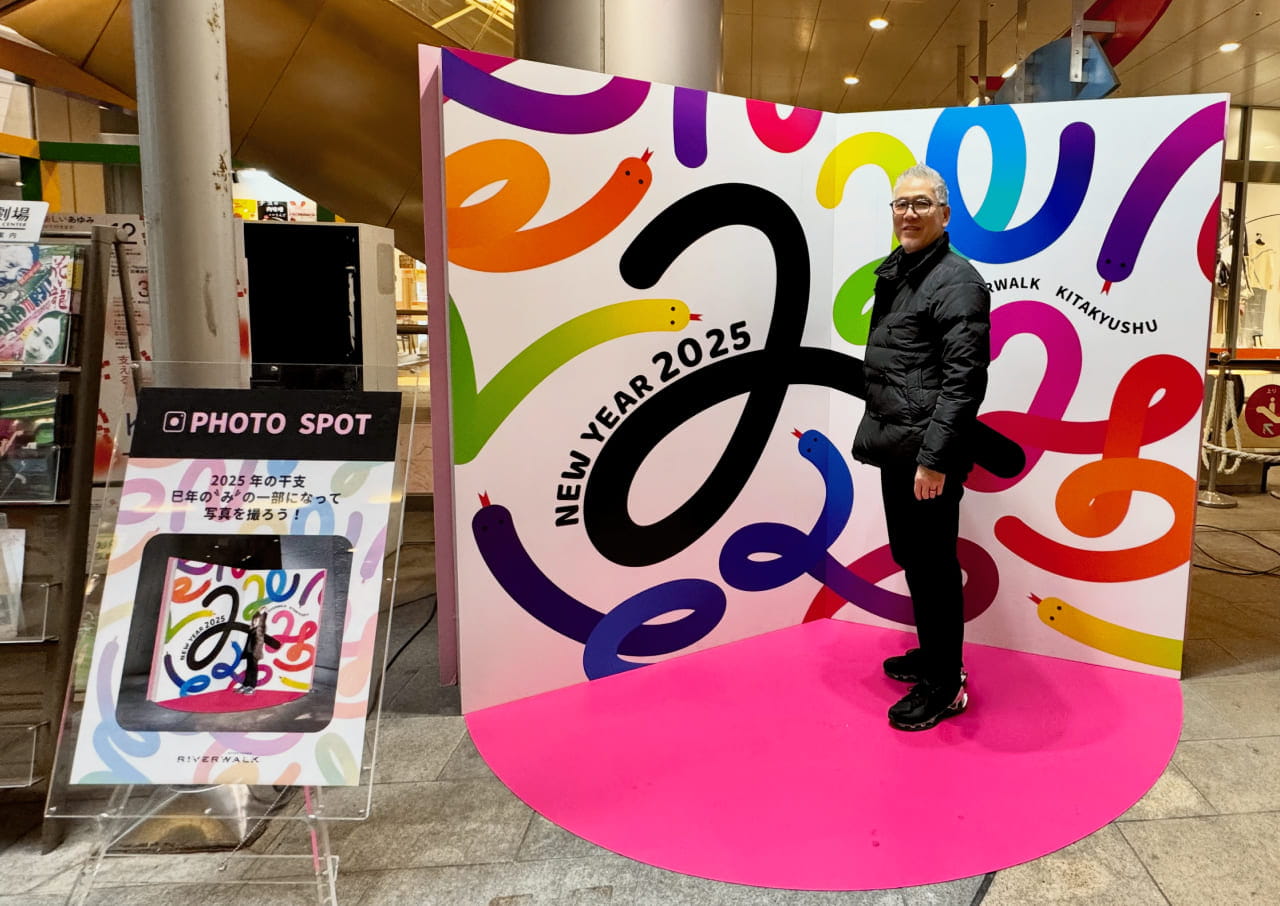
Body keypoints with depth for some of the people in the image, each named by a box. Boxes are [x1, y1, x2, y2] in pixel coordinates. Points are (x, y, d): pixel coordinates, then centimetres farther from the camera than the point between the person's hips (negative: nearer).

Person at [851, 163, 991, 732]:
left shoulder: (957, 283, -12)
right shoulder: (893, 274, 15)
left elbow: (963, 380, -19)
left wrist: (933, 457, -22)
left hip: (926, 455, -9)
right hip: (895, 448, 9)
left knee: (934, 566, 1)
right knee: (910, 557, 19)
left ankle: (944, 686, 15)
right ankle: (932, 655, 36)